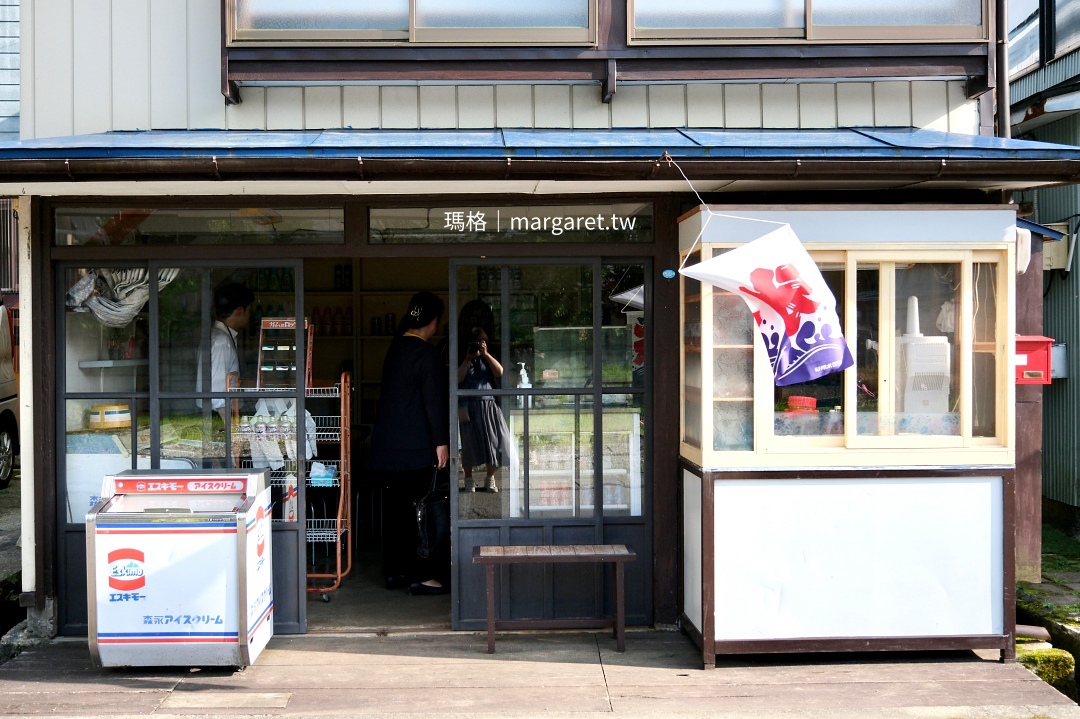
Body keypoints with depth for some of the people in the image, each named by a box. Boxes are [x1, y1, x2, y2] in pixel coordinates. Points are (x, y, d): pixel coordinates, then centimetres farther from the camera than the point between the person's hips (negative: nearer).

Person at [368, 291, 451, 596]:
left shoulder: (395, 348, 11)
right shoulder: (428, 355, -14)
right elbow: (435, 402, -17)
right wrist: (441, 442, -14)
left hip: (387, 444, 8)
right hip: (416, 447, -8)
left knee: (394, 506, 11)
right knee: (415, 507, -4)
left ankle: (393, 571, 18)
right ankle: (420, 575, -1)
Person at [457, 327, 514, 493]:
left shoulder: (488, 359, 14)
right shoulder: (462, 360, 7)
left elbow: (499, 372, -3)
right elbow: (458, 379, -8)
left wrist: (486, 354, -9)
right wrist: (468, 359, -11)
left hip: (488, 406, 2)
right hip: (469, 407, -2)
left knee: (493, 441, -2)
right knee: (469, 443, -1)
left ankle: (490, 479, 10)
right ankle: (468, 480, 7)